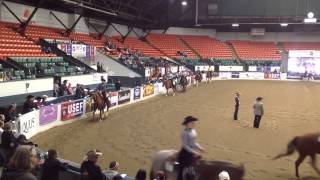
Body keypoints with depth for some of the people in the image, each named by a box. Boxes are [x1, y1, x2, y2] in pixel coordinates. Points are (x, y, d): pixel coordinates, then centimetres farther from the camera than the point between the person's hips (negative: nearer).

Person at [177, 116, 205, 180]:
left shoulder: (193, 130, 4)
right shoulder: (185, 132, -21)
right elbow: (185, 145, -21)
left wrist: (199, 147, 3)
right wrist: (194, 152, -23)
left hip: (192, 152, 8)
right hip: (186, 153, -8)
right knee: (183, 170, 2)